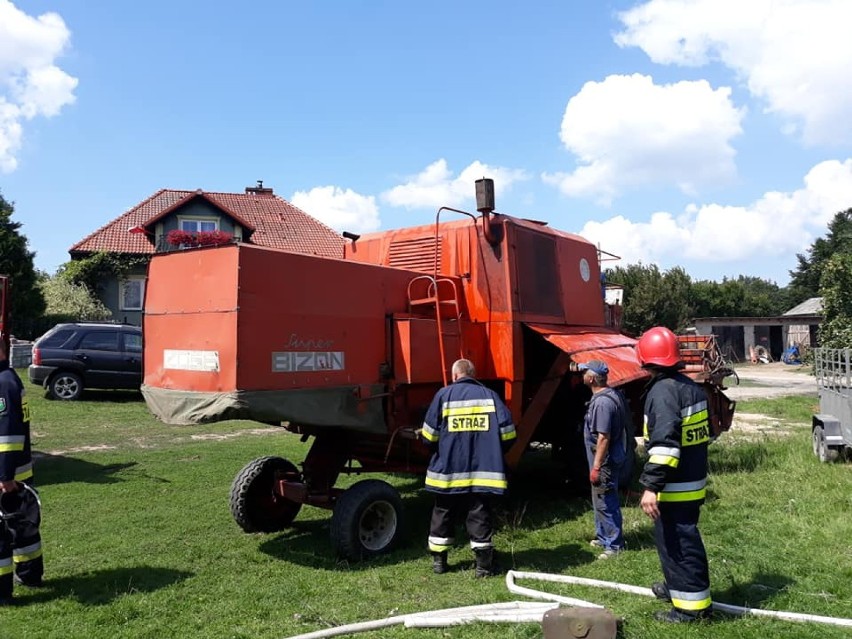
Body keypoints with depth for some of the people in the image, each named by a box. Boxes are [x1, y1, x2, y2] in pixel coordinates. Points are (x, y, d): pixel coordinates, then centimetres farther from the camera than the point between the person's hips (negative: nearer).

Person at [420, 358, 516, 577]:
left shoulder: (444, 394, -1)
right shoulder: (489, 395, 2)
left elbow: (430, 435, -5)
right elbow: (507, 433, -2)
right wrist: (494, 452, 15)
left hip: (448, 470, 0)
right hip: (483, 470, 0)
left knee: (443, 514, 15)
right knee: (480, 516, 8)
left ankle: (438, 560, 23)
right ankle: (484, 564, 10)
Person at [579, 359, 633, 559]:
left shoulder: (602, 402, -24)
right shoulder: (610, 395, 9)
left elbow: (603, 438, -26)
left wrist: (596, 467, -22)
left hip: (605, 462, -11)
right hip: (608, 460, 11)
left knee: (606, 504, 0)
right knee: (600, 502, 21)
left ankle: (614, 545, 10)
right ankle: (603, 537, 34)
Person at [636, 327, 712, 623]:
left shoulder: (663, 391, -20)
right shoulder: (692, 387, 10)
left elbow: (664, 444, -28)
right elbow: (704, 432, 20)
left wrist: (651, 486, -27)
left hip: (675, 487, -10)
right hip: (694, 481, 10)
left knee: (678, 542, 0)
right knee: (679, 537, 23)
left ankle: (693, 603, 9)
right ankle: (677, 587, 37)